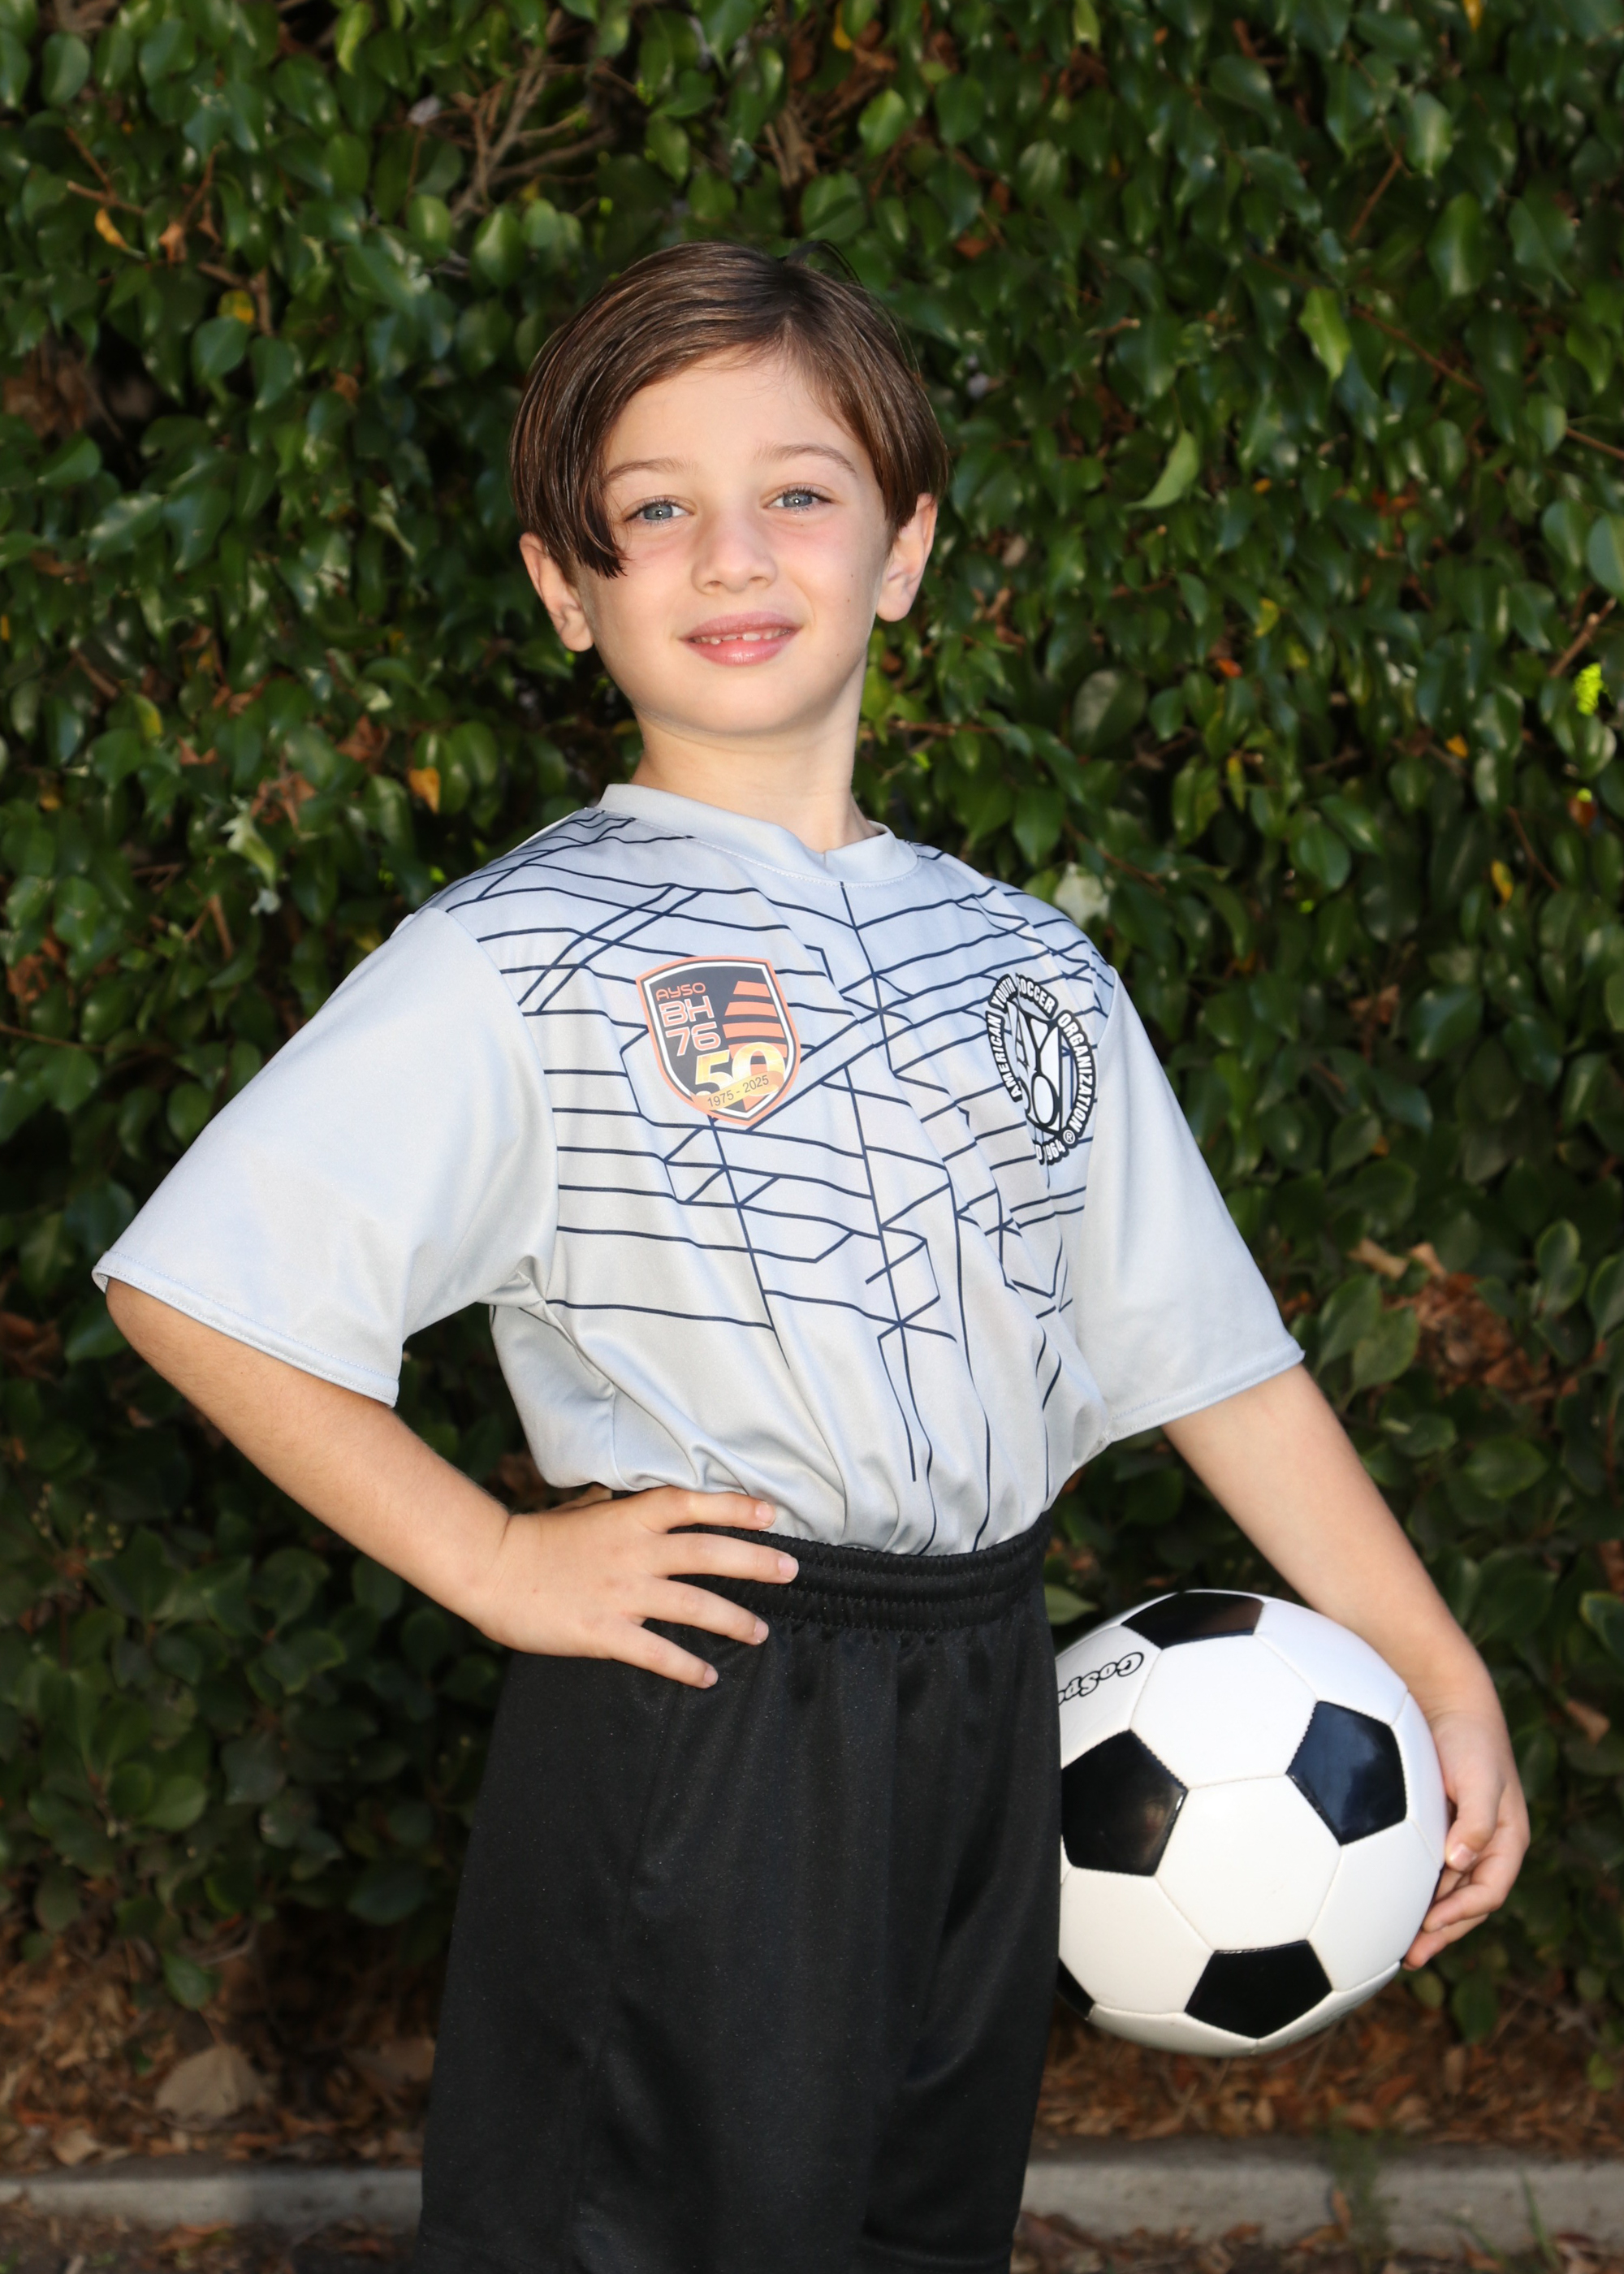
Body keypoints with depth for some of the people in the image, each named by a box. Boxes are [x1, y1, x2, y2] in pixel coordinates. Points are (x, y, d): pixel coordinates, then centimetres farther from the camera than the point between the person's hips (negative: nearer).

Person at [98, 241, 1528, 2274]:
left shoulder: (1033, 977, 10)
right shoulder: (521, 962, -7)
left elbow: (1212, 1352, 12)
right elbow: (191, 1284, -12)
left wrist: (1437, 1677, 8)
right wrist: (489, 1563, -13)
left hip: (989, 1717, 5)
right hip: (697, 1719, -5)